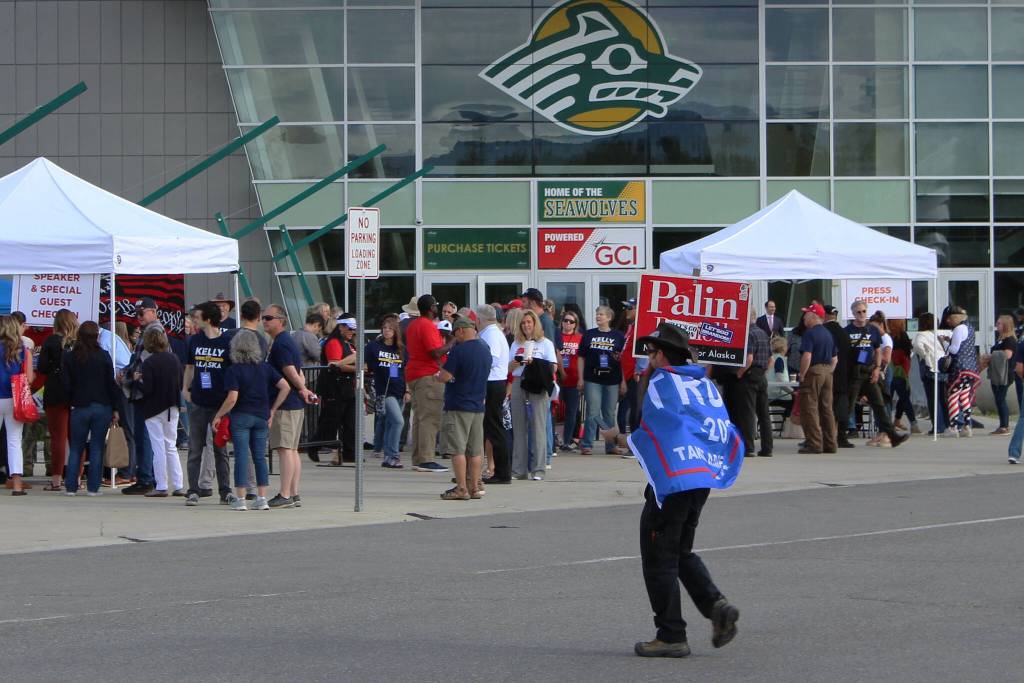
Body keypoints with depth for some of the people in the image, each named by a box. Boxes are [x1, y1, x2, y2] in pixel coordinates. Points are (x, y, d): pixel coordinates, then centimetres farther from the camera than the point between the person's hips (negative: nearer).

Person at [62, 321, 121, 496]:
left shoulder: (69, 357, -2)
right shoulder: (104, 356, -4)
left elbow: (66, 385, -2)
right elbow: (111, 384, -3)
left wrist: (71, 403, 10)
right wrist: (115, 409, 2)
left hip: (79, 408, 1)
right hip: (102, 408, -1)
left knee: (75, 448, 9)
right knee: (97, 448, 3)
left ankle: (70, 487, 5)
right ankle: (93, 487, 1)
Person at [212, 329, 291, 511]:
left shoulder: (233, 370, -10)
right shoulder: (265, 367, 3)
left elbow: (232, 398, -17)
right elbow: (285, 387, 1)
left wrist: (218, 416, -5)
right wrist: (272, 410, 7)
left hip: (241, 416, -4)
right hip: (262, 417, 4)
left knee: (241, 456, 0)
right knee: (260, 457, 9)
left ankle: (240, 499, 0)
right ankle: (262, 499, 7)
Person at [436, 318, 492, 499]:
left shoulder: (459, 350, -16)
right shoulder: (485, 348, 8)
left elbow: (446, 376, -18)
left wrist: (436, 376, 1)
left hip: (458, 405, -7)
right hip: (479, 404, 7)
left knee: (457, 449, -4)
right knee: (475, 450, 10)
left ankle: (461, 488, -7)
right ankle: (474, 487, 12)